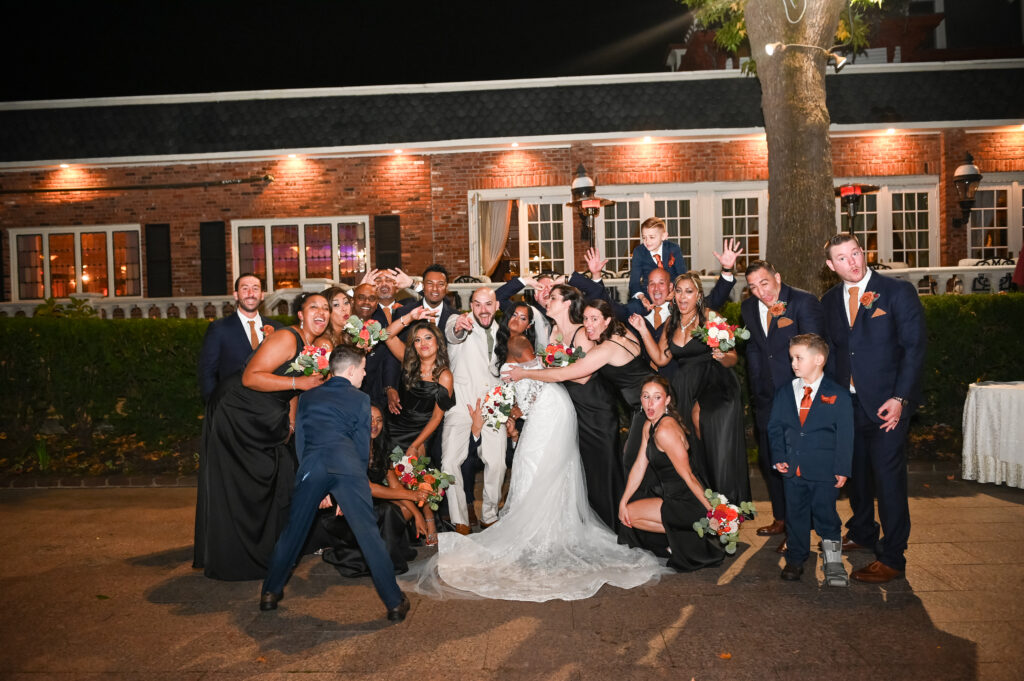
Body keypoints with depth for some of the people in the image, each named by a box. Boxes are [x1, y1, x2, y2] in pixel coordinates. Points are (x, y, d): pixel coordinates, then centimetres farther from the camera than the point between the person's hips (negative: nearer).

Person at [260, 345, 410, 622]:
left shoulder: (308, 397, 26)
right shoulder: (360, 399, 16)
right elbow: (362, 447, 13)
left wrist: (320, 490, 27)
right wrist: (353, 490, 22)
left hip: (311, 466, 3)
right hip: (347, 465, -3)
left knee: (292, 532, 20)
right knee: (369, 534, 1)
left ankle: (270, 593, 32)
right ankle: (395, 603, 5)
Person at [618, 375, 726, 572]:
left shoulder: (665, 430, -23)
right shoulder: (649, 425, 6)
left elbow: (687, 476, -22)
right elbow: (639, 466, 7)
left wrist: (712, 511, -17)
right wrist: (623, 502, 3)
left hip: (688, 502, -9)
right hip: (675, 496, 9)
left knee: (631, 513, -8)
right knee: (626, 510, 12)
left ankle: (687, 535, -2)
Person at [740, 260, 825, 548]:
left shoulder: (804, 302, -11)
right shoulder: (748, 308, 7)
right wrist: (756, 389, 10)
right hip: (766, 397, 6)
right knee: (768, 460, 16)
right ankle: (781, 519, 34)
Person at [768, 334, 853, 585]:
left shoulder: (838, 395, -3)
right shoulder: (784, 392, 7)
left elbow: (845, 435, -4)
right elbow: (774, 427, 10)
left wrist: (842, 468, -9)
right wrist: (778, 457, -1)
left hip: (825, 470, -3)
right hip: (792, 468, 4)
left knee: (825, 513, -1)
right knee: (795, 513, 10)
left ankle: (833, 560, 17)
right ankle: (795, 560, 24)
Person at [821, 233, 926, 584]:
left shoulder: (898, 291, -6)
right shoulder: (829, 301, 8)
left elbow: (914, 347, -8)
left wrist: (899, 399, -15)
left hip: (887, 403, -5)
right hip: (846, 403, 5)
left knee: (888, 479, -2)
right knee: (856, 473, 17)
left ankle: (891, 558, 9)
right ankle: (862, 533, 37)